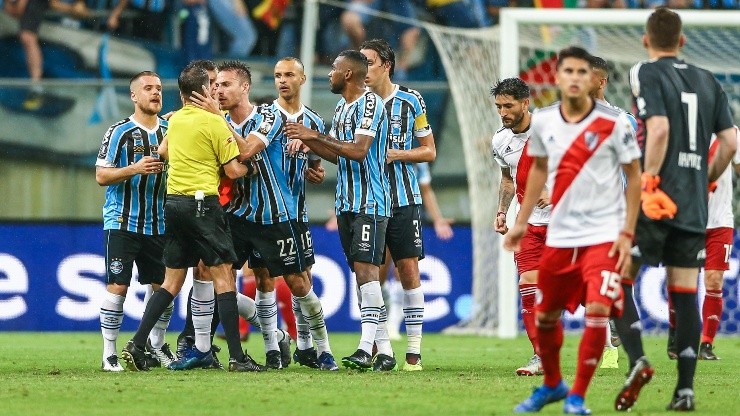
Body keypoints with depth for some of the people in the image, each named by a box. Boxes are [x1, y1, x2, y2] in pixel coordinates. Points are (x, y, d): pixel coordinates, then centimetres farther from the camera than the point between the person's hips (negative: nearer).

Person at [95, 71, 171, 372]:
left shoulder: (170, 131, 11)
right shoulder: (119, 132, -5)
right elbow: (101, 175, -8)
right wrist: (134, 169, -21)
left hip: (159, 225, 5)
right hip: (122, 222, -5)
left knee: (164, 287, 6)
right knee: (117, 286, -8)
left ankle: (158, 345, 23)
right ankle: (109, 353, -4)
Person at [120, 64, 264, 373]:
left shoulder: (173, 121, 12)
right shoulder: (214, 122, -7)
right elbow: (234, 170, -9)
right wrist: (249, 166, 12)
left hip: (173, 202, 6)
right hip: (202, 202, -6)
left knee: (172, 282, 11)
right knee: (222, 275, -4)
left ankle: (136, 345, 3)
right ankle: (236, 356, -8)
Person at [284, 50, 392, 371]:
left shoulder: (370, 103, -11)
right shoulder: (341, 107, 18)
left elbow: (358, 150, -21)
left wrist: (316, 136, -18)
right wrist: (307, 140, 9)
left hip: (370, 202, -9)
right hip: (346, 203, 9)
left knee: (365, 268, -16)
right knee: (361, 272, 6)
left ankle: (366, 347, -21)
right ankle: (384, 349, 8)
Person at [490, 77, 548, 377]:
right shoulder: (500, 141, 5)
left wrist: (555, 192, -22)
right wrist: (502, 211, 10)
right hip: (529, 225, 5)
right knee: (528, 285, -9)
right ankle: (541, 356, -5)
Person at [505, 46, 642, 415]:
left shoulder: (613, 122, -10)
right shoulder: (543, 122, 1)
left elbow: (634, 176, -4)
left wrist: (627, 233, -9)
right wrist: (521, 221, 18)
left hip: (603, 235, -4)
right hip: (558, 235, 4)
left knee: (597, 311, -18)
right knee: (545, 315, 12)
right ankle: (551, 384, 36)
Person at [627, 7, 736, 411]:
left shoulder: (646, 73, -5)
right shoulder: (707, 81, 12)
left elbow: (659, 128, -19)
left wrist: (649, 183, -14)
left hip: (655, 199, -5)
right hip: (694, 205, 5)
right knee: (685, 294, 6)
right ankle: (685, 387, 1)